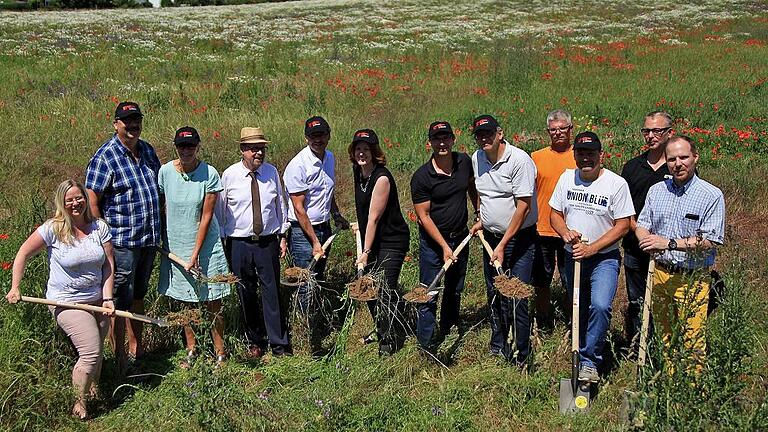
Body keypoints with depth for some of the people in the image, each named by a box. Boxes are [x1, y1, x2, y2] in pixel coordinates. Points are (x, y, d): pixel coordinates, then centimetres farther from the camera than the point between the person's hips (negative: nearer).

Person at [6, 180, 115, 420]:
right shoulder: (52, 229, -12)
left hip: (96, 300, 5)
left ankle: (93, 391, 39)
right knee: (91, 354, -13)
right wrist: (15, 288, -8)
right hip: (66, 302, -5)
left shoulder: (99, 227, -1)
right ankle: (80, 404, 4)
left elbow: (108, 266, -1)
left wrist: (107, 298, -8)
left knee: (96, 351, 15)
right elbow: (23, 254, -5)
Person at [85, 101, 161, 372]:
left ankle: (136, 349, 34)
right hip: (121, 241, -7)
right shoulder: (106, 156, -13)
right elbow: (91, 202, -14)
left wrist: (158, 231, 16)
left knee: (139, 295, 19)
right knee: (120, 301, 2)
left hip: (149, 239, 7)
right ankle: (120, 359, 13)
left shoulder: (147, 151, 9)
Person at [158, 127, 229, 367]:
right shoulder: (165, 172, -4)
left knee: (212, 302, 0)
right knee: (183, 301, 12)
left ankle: (220, 352, 14)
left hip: (205, 245, -3)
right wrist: (161, 241, 5)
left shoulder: (209, 174, -11)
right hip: (175, 245, 3)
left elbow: (206, 217, -11)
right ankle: (191, 348, 28)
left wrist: (195, 253, -13)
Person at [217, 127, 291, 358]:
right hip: (239, 244, -1)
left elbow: (281, 204, 12)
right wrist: (221, 241, 5)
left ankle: (279, 344, 10)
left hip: (268, 242, 1)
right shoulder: (229, 175, -4)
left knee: (272, 293, 0)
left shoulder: (272, 172, 2)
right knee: (246, 295, 9)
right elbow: (220, 210, 4)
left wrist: (283, 235, 11)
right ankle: (255, 342, 24)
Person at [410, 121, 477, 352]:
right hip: (432, 241, -5)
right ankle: (427, 347, 7)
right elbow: (424, 216, -15)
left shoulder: (464, 162, -3)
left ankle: (448, 334, 37)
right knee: (428, 296, -3)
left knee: (455, 291, 19)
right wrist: (444, 246, -17)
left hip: (460, 237, 6)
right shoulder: (421, 177, -18)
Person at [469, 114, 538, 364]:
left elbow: (523, 206, -20)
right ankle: (497, 349, 31)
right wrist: (482, 219, 11)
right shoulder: (477, 158, 4)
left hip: (519, 238, -7)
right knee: (494, 296, 15)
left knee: (517, 299, -6)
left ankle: (521, 357, 7)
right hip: (491, 237, 7)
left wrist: (502, 245, -21)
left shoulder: (519, 160, -18)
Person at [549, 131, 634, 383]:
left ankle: (589, 362, -12)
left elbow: (623, 226, -11)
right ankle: (582, 355, 33)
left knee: (600, 306, -24)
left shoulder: (616, 183, -11)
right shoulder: (567, 178, 3)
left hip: (604, 258, -5)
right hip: (573, 257, 5)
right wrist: (566, 233, -13)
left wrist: (592, 248, -19)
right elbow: (555, 214, 9)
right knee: (578, 312, 14)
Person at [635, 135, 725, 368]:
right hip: (659, 273, 5)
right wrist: (647, 240, -14)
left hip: (692, 278, -5)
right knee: (662, 334, 14)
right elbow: (642, 225, 9)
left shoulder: (712, 195, -8)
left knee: (692, 339, -2)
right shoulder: (656, 190, 9)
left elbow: (710, 241, -14)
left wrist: (669, 243, -22)